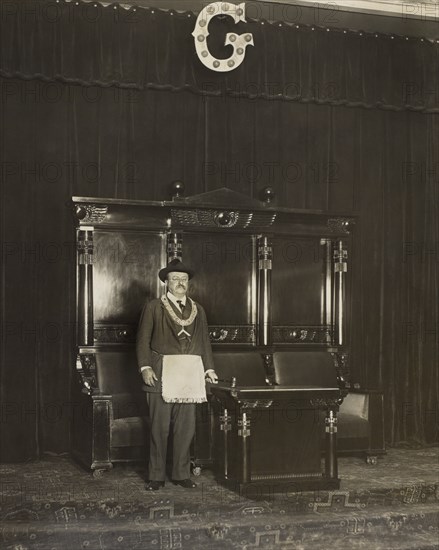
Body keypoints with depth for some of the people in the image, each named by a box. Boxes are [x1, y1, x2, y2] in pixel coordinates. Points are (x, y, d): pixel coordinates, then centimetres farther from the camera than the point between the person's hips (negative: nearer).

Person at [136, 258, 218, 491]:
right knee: (160, 427, -1)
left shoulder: (197, 310, 15)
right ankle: (156, 476, 8)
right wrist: (145, 367, -9)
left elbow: (204, 341, 18)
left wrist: (209, 368, 10)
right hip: (161, 375, -3)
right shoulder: (153, 308, 5)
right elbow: (143, 341, 2)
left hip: (189, 375, 3)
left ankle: (182, 474, 16)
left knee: (186, 427, 6)